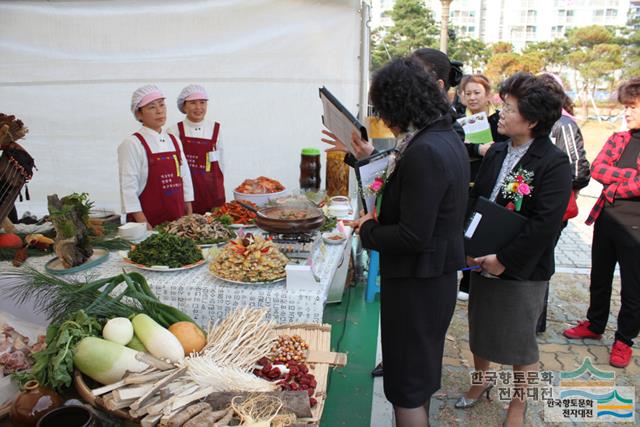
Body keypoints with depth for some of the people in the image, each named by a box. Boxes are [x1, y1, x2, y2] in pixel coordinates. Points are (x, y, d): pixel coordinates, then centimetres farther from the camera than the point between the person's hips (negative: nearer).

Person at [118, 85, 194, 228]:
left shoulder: (174, 141, 9)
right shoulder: (131, 144, -8)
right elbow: (128, 188, -12)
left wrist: (190, 216, 8)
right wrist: (143, 224, -17)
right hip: (148, 222, -5)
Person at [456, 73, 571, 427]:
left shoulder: (554, 163, -16)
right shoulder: (496, 152, 4)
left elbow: (545, 223, -22)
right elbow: (474, 198, 7)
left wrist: (504, 259, -20)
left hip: (523, 270, -6)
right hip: (483, 262, 6)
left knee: (520, 341, 12)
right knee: (479, 328, 21)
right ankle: (481, 380, 47)